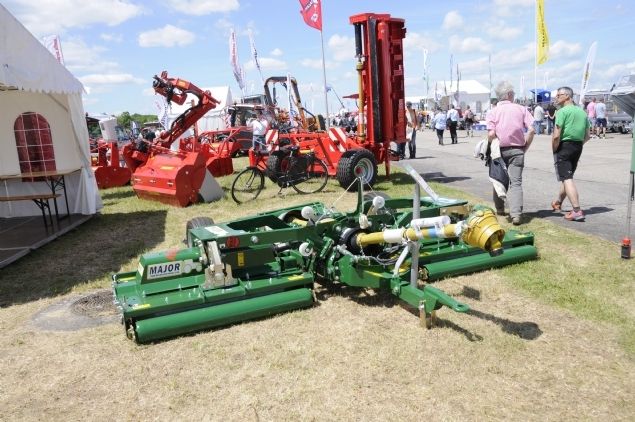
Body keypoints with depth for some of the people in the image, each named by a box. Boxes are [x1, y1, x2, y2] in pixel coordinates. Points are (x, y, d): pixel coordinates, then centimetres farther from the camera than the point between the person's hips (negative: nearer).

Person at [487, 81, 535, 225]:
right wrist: (525, 147, 5)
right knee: (516, 182, -2)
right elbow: (531, 130, -6)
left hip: (500, 150, 0)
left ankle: (500, 209, 29)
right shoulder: (521, 109, 1)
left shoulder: (494, 111, -2)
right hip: (517, 150, 0)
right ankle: (516, 214, -15)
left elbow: (491, 134, -13)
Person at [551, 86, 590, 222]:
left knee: (566, 178, -9)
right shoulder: (582, 112, 13)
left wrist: (554, 150, -7)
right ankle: (558, 202, 39)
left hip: (564, 145, -8)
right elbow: (586, 136, 14)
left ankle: (577, 211, -16)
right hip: (578, 148, 8)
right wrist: (578, 145, 18)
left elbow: (556, 135, -19)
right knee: (567, 176, 21)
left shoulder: (562, 111, -12)